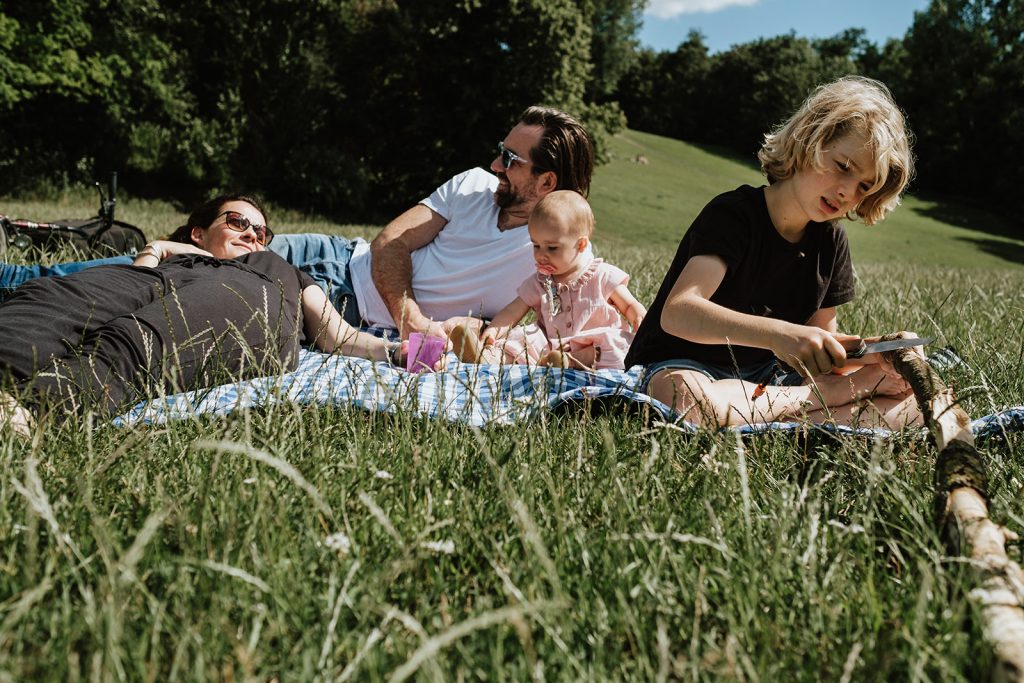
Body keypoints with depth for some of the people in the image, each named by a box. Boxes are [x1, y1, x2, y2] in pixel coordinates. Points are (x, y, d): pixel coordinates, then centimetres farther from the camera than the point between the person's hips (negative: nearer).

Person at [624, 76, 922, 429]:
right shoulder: (733, 215, -18)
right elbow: (678, 312, -33)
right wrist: (777, 333, -47)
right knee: (689, 399, -44)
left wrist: (866, 357, -16)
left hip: (768, 378, 6)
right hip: (684, 368, -5)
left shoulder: (831, 242, 5)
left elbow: (822, 337, 7)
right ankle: (831, 396, -21)